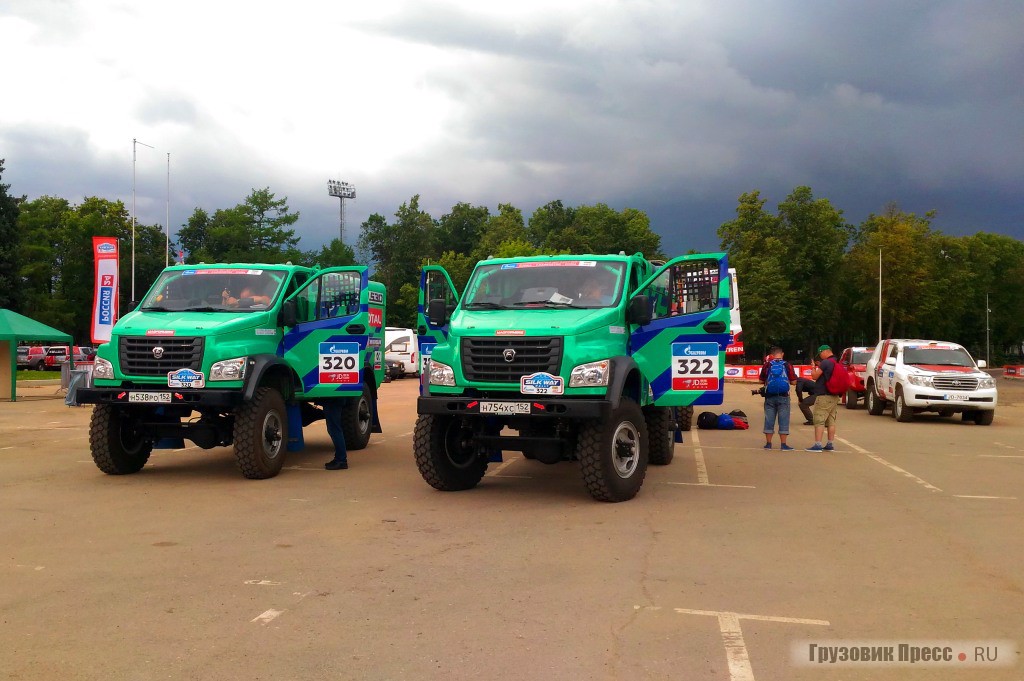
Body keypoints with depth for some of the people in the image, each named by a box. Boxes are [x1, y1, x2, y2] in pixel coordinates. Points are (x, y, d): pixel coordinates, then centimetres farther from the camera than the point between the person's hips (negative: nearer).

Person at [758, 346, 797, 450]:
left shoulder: (767, 365, 0)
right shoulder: (787, 365, -3)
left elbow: (761, 381, 5)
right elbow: (793, 381, -2)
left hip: (770, 397, 2)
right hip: (783, 397, -1)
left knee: (769, 419, 9)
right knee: (783, 420, 3)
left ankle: (768, 443, 13)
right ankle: (783, 444, 2)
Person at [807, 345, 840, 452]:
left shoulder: (825, 362, -14)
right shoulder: (837, 363, 13)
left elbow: (815, 376, -13)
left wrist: (814, 368, 4)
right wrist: (820, 366, 17)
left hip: (824, 396, -9)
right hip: (834, 396, 9)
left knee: (819, 421, -8)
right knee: (831, 421, 11)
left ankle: (817, 445, -12)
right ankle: (830, 444, 13)